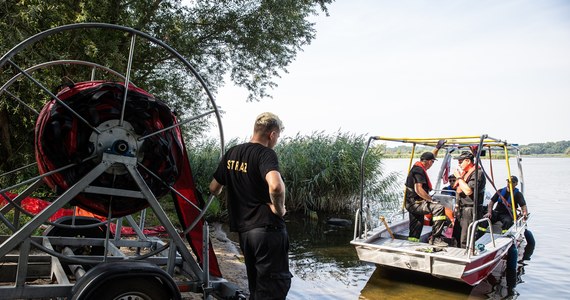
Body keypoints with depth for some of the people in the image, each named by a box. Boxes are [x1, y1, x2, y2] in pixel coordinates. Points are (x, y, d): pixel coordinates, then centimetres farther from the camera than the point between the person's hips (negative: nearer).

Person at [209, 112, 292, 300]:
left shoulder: (231, 153, 9)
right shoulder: (265, 153, -13)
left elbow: (214, 189, 18)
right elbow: (276, 186, -34)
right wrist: (279, 208, -15)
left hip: (243, 230, 8)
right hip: (268, 228, -7)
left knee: (255, 284, 20)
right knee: (275, 285, 1)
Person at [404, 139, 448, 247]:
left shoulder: (418, 166, 13)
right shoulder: (419, 170, -17)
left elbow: (430, 157, 33)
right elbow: (418, 190, -27)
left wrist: (437, 147, 31)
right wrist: (431, 200, -21)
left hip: (412, 203, 11)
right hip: (415, 203, -11)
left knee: (416, 229, 18)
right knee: (439, 208, -25)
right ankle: (435, 238, -25)